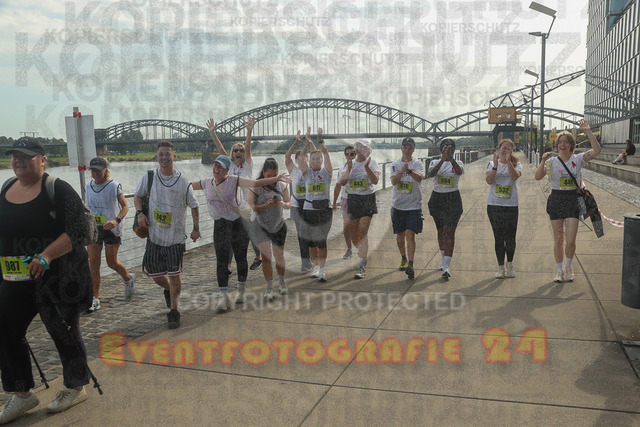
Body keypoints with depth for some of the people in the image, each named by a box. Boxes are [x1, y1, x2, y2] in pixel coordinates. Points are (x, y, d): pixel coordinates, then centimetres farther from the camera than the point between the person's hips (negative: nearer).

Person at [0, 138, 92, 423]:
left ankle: (75, 388, 26)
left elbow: (78, 229, -20)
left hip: (56, 277, -7)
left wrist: (47, 255, -28)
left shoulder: (58, 189, -13)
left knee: (63, 332, 6)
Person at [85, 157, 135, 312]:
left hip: (111, 229, -4)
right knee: (93, 262, -3)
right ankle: (95, 298, 1)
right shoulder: (88, 187, 7)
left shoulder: (114, 186, -9)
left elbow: (125, 206, -11)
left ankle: (128, 278, 33)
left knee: (112, 263, 1)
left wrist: (116, 220, -27)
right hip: (93, 229, 4)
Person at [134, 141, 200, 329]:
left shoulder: (183, 182, -5)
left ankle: (173, 312, 12)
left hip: (176, 237, -2)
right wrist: (140, 213, -2)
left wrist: (196, 228, 4)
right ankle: (168, 290, 44)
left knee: (174, 275, -3)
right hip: (154, 235, 3)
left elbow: (194, 206, 6)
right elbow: (137, 195, 15)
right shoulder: (149, 177, 0)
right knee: (154, 273, 10)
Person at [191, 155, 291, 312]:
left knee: (241, 258, 7)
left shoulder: (234, 180, -9)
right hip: (219, 226, 3)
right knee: (221, 261, -1)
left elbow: (255, 183, -20)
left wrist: (276, 179, -33)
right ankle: (224, 296, 5)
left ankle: (241, 290, 27)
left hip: (237, 223, -3)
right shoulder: (207, 183, 5)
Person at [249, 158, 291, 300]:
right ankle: (269, 288, 1)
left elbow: (289, 204, -1)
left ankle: (282, 282, 33)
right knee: (266, 256, -9)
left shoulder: (282, 185, -4)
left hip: (279, 226, 2)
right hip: (261, 226, -2)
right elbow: (251, 207, -17)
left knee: (279, 256, 11)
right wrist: (266, 205, -34)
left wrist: (282, 204, -25)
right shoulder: (255, 186, -12)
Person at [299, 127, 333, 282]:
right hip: (309, 210, 2)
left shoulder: (326, 172, 5)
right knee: (311, 241, 6)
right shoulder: (307, 172, 9)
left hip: (325, 210, -2)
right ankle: (315, 266, 22)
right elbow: (301, 157, -4)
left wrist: (320, 140, -16)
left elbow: (326, 154, -7)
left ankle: (322, 269, -1)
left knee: (321, 241, -6)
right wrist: (308, 141, -14)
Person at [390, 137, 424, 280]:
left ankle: (410, 265, -16)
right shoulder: (395, 164, 5)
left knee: (410, 235, -13)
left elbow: (419, 178, -21)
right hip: (398, 205, 3)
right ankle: (403, 259, 35)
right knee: (399, 235, 13)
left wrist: (409, 171, -40)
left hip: (414, 205, -3)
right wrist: (402, 171, -28)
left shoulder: (417, 163, -1)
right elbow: (393, 181, -11)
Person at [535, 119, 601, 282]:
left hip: (573, 199, 0)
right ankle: (560, 271, 21)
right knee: (558, 239, 6)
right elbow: (538, 177, -13)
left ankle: (568, 267, 21)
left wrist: (588, 131, -18)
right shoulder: (552, 161, 0)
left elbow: (597, 150, -13)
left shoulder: (578, 159, 2)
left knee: (570, 240, -6)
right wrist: (543, 162, -27)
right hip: (556, 199, 0)